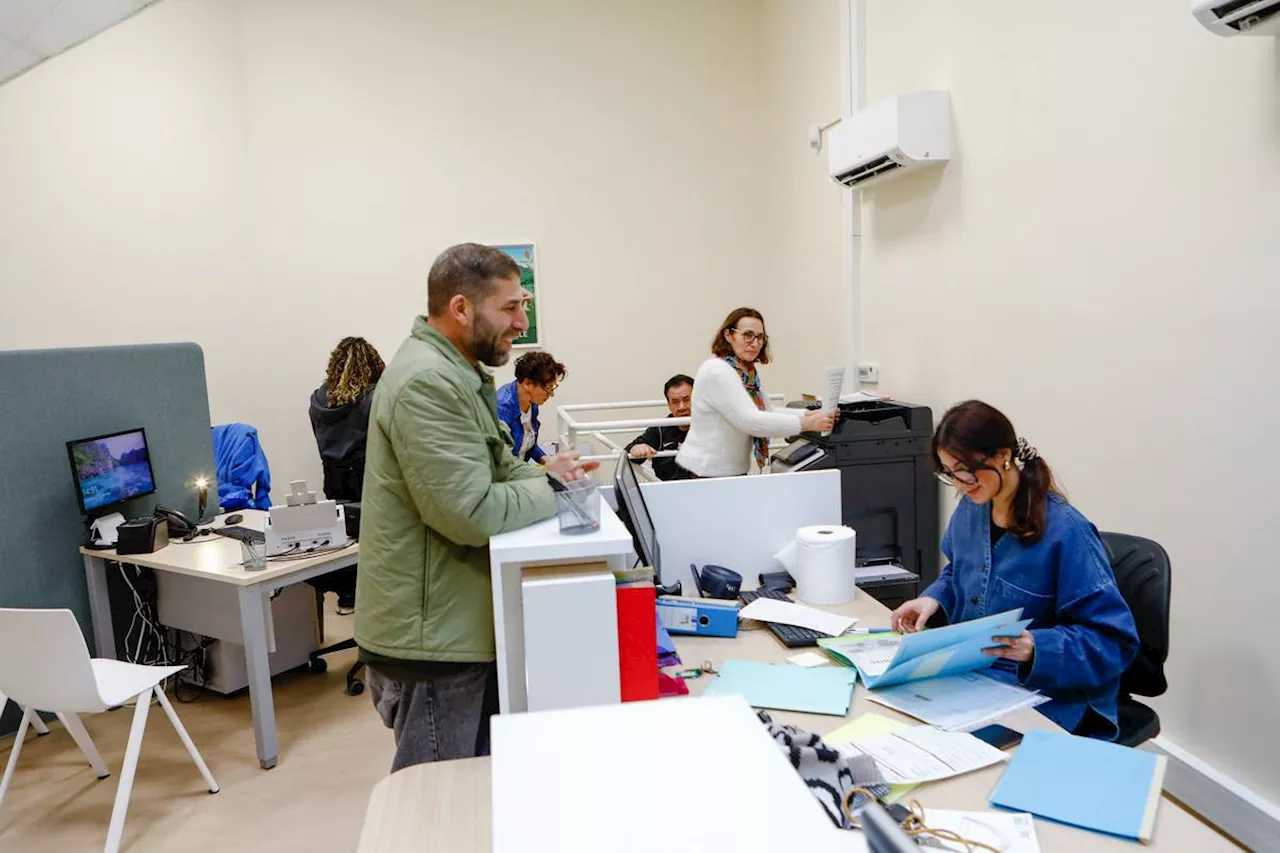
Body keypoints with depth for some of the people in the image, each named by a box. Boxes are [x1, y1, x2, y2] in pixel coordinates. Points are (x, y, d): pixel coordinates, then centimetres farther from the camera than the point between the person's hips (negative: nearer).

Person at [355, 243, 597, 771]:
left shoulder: (457, 374, 12)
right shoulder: (427, 382, -22)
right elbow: (471, 512, -28)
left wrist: (539, 474, -1)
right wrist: (551, 491, -12)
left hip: (462, 627, 10)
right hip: (432, 641, -10)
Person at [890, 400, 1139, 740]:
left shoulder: (1066, 532, -19)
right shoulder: (970, 509, 2)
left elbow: (1114, 640, -16)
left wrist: (1036, 647, -32)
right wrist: (934, 599, 0)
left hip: (1045, 697, -6)